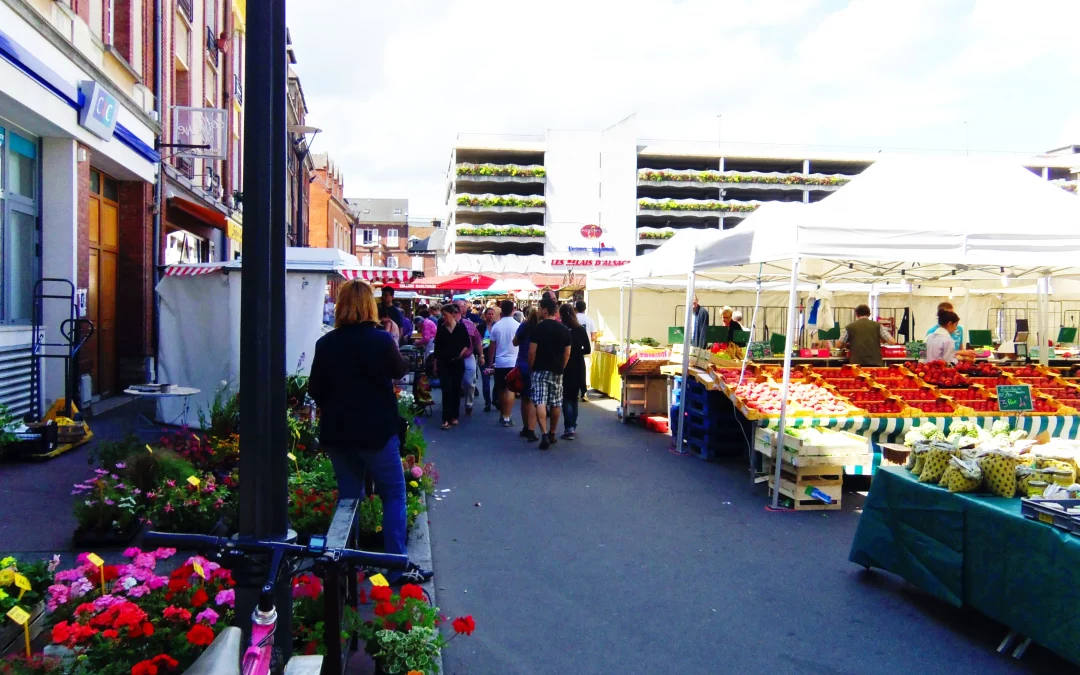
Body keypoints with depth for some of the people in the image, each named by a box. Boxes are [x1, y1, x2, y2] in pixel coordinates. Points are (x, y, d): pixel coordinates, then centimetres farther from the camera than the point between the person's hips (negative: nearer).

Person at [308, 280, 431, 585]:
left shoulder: (326, 344, -4)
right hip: (376, 431, -4)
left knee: (348, 497, 16)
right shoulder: (381, 340, -13)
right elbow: (400, 370, 5)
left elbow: (314, 389, 2)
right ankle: (398, 567, 7)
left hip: (336, 433, 4)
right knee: (394, 495, 9)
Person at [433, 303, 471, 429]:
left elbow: (468, 344, 6)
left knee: (456, 389, 7)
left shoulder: (461, 327, -2)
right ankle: (446, 419, -10)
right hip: (444, 363, 0)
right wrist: (435, 364, 5)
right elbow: (437, 347, 5)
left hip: (458, 363, 0)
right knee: (446, 390, -8)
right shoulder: (441, 329, 2)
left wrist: (461, 353, -8)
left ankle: (454, 416, 18)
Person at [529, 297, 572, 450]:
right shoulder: (564, 329, 2)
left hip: (541, 370, -4)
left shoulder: (538, 328, -10)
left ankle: (544, 434, -19)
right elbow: (567, 353, 5)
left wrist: (531, 367, 3)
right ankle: (552, 434, 22)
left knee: (540, 402, -6)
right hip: (557, 371, 4)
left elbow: (532, 352, -11)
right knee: (556, 403, 12)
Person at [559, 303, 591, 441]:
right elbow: (588, 350, 2)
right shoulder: (581, 330, 0)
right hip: (578, 368, 4)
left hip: (565, 367, -4)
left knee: (566, 398, 2)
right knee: (574, 397, 17)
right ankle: (573, 427, 19)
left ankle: (569, 428, -7)